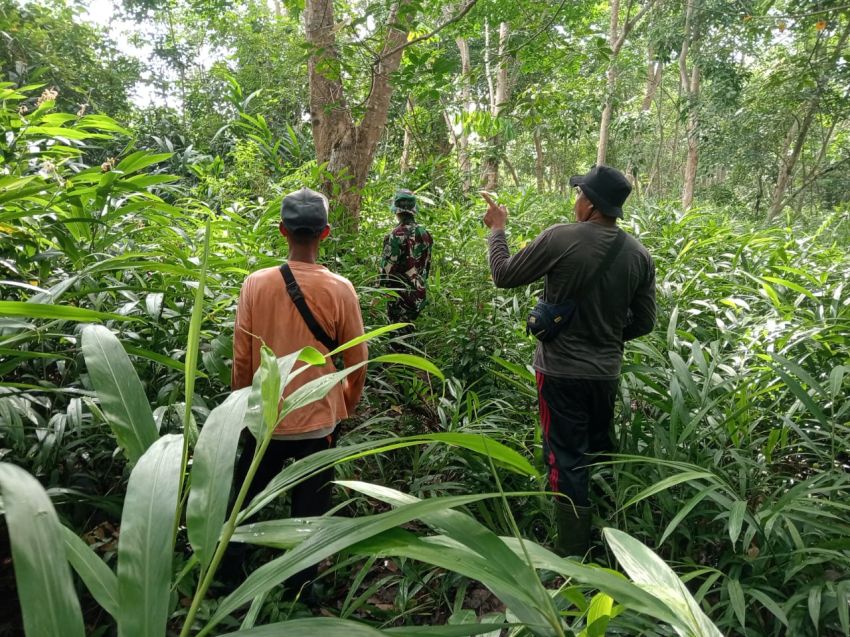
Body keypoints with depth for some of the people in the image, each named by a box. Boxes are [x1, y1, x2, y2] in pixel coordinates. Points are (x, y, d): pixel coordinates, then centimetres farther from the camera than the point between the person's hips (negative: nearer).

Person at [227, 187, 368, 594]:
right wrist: (347, 404, 13)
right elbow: (356, 359, -5)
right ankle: (299, 586, 28)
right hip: (318, 418, -1)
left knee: (245, 500, 23)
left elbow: (241, 356, -4)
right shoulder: (339, 289, -13)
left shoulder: (256, 284, -11)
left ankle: (229, 572, 39)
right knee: (309, 508, 15)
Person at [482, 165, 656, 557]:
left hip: (562, 371, -5)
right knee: (601, 452, 21)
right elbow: (643, 322, 5)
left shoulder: (560, 238, -17)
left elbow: (503, 276, -6)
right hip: (606, 373, 5)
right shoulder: (639, 255, -2)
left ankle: (574, 556, 14)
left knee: (567, 460, 4)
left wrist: (497, 229, 10)